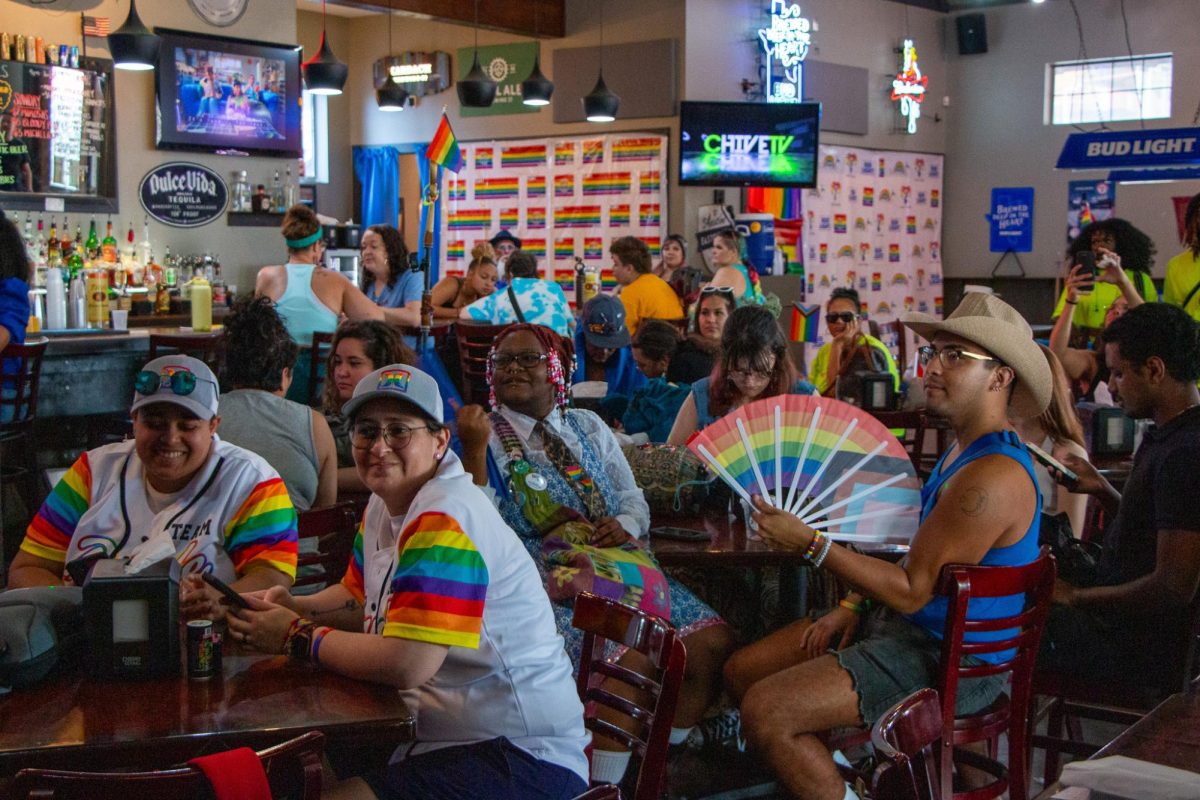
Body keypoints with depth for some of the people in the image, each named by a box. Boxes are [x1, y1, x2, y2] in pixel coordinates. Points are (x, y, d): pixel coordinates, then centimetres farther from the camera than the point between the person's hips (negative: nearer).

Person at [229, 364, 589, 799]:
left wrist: (296, 636, -11)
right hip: (436, 737, 9)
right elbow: (360, 598, 25)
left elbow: (407, 664, -26)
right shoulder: (383, 505, 10)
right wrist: (294, 607, 3)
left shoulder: (445, 518, -20)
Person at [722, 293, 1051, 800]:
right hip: (901, 625, 10)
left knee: (764, 711, -20)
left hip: (948, 662, -10)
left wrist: (811, 544, -23)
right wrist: (852, 606, 7)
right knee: (742, 671, 6)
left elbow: (913, 590, -24)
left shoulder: (993, 477, -24)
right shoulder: (964, 449, 11)